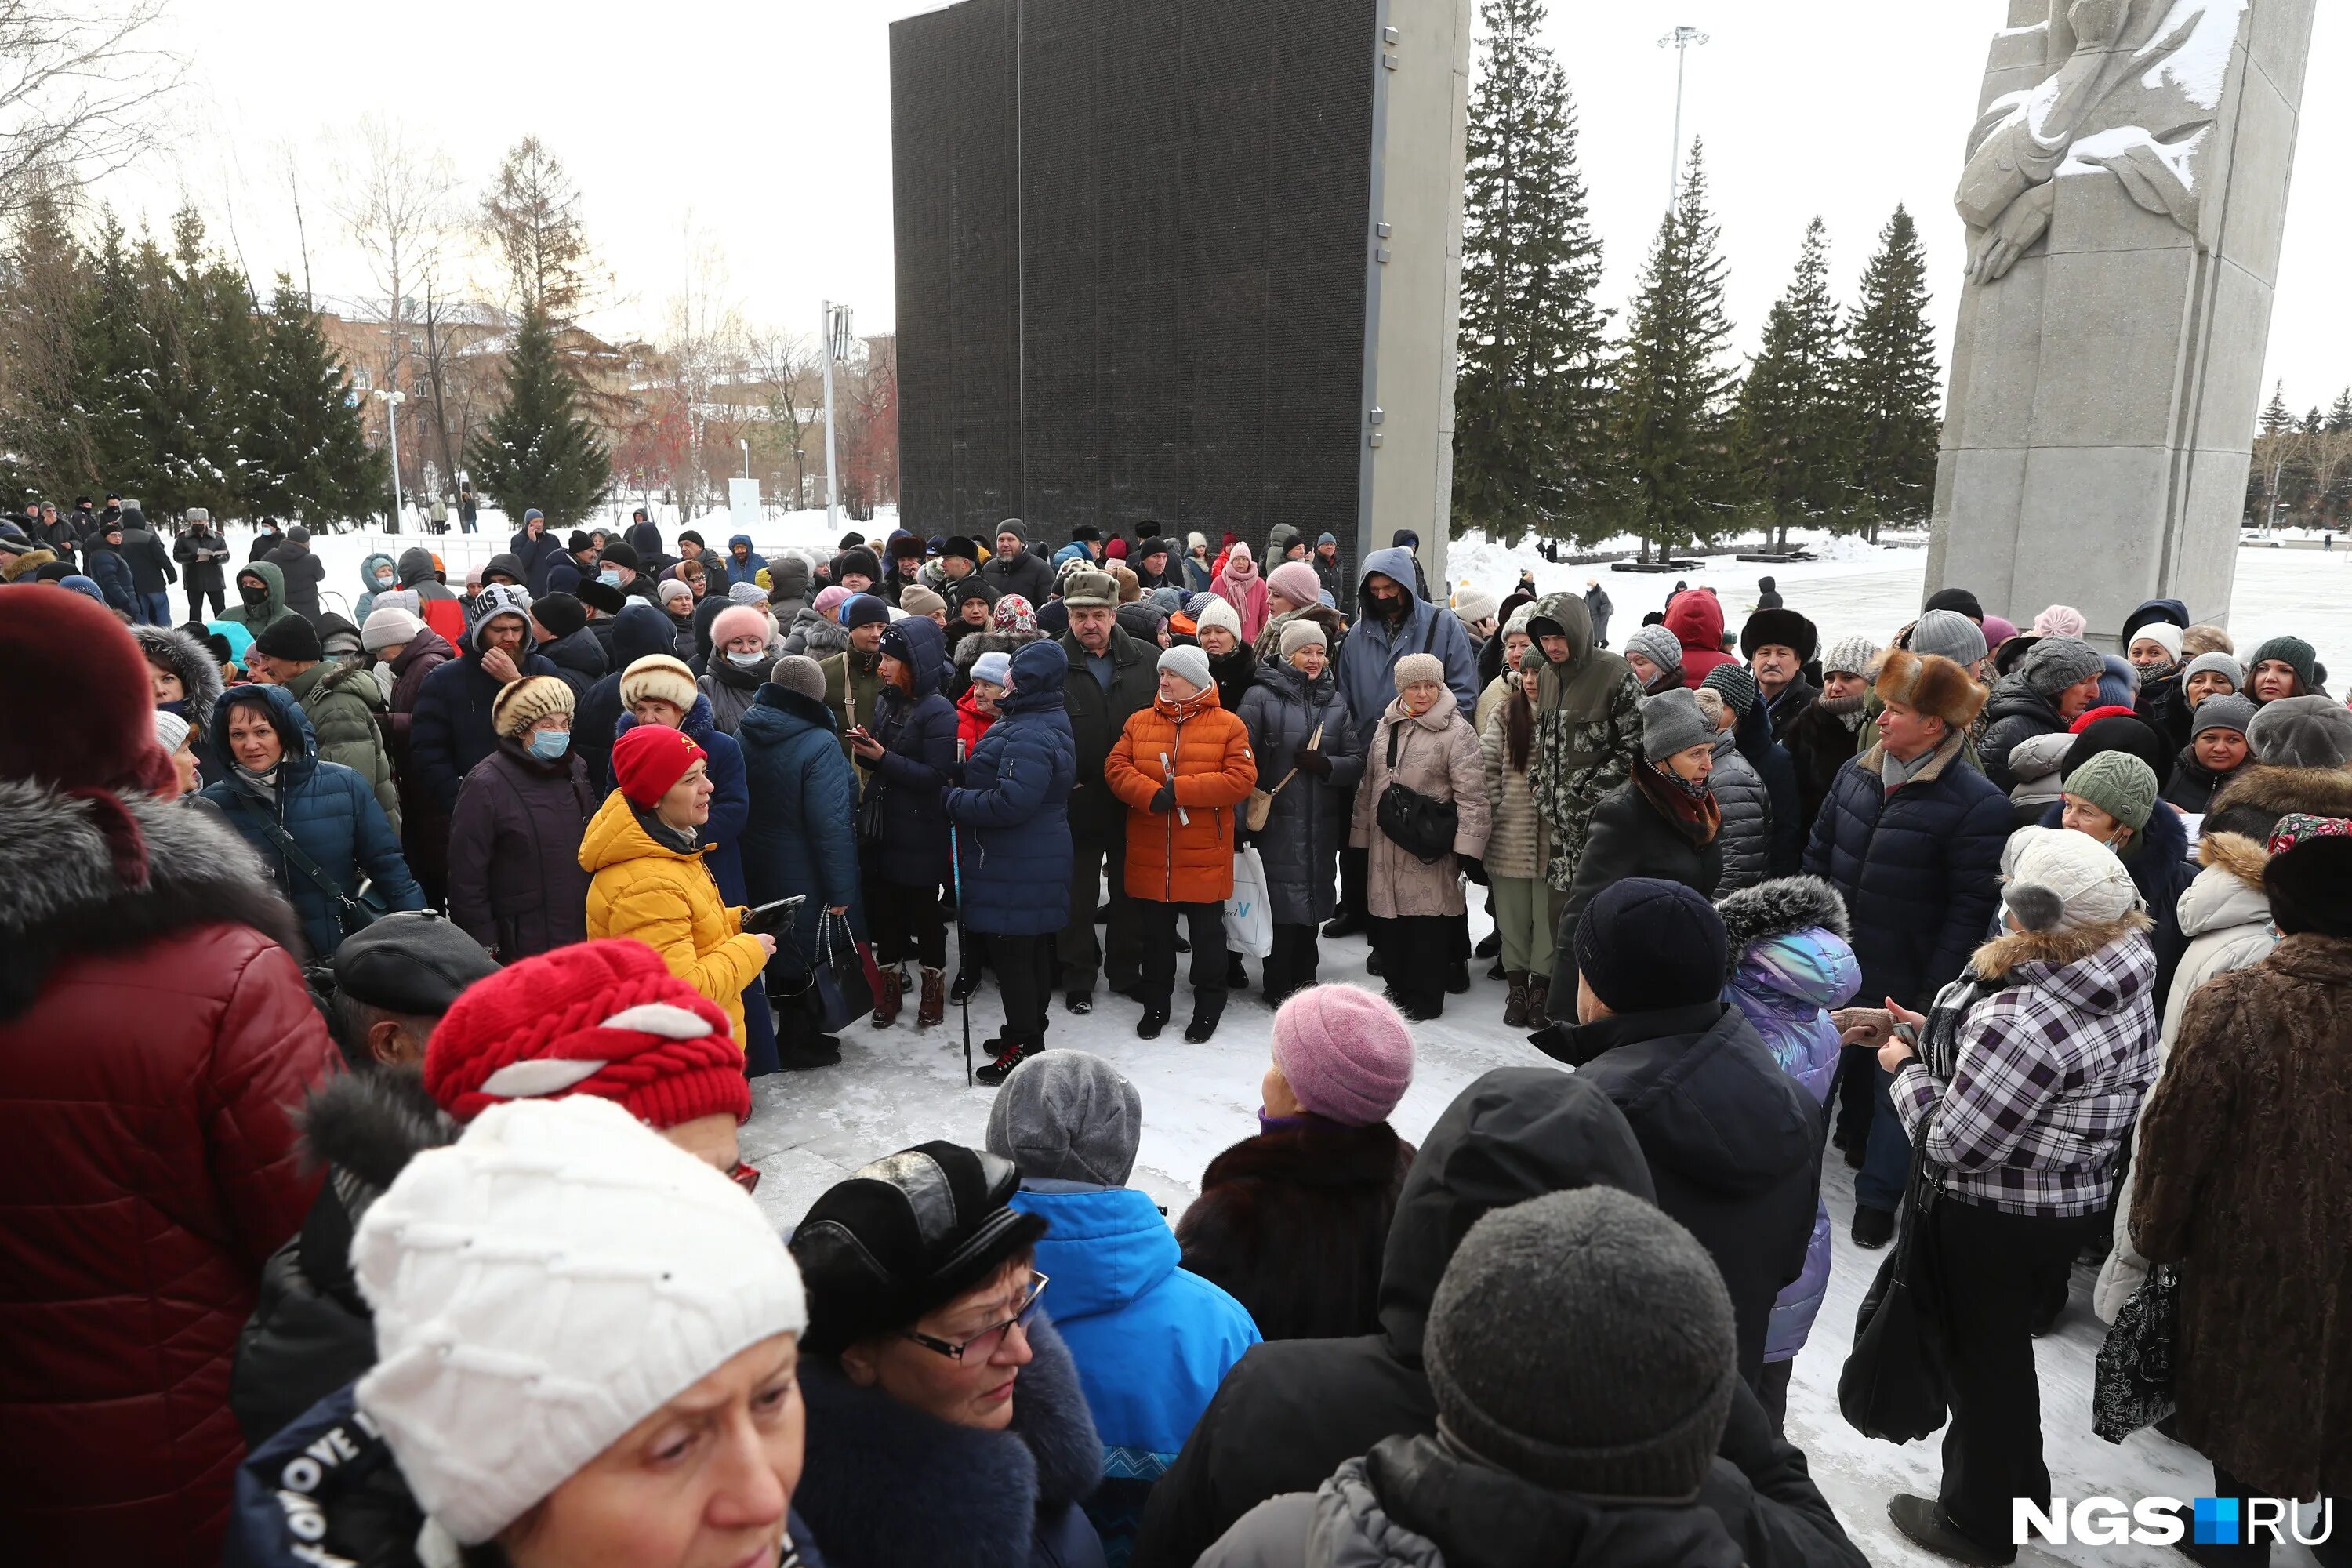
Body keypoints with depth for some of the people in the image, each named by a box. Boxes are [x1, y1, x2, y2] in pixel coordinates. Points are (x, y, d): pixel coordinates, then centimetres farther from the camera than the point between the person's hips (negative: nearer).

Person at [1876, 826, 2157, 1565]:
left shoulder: (2021, 1019, -35)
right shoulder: (2126, 983, -6)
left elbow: (1951, 1140, -27)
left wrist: (1907, 1066, -11)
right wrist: (1938, 1034, 4)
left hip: (1992, 1219, -8)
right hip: (2074, 1199, 8)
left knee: (1980, 1358, 14)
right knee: (2006, 1346, 27)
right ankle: (2019, 1487, 48)